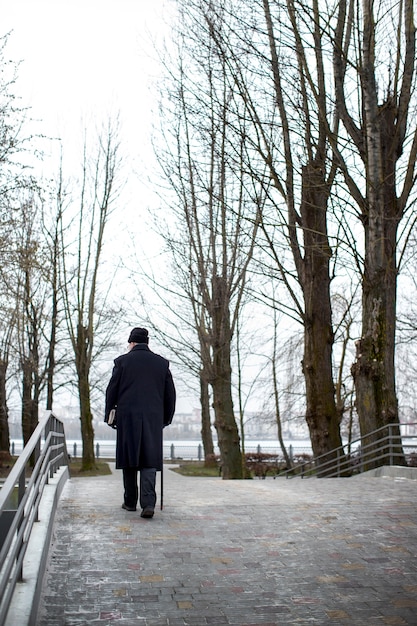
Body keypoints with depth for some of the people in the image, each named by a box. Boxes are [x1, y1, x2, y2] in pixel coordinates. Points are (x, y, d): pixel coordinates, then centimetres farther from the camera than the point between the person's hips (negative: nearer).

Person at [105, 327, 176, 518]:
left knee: (129, 459, 10)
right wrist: (166, 418, 19)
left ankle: (130, 502, 18)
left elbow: (111, 391, 1)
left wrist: (108, 414, 12)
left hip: (127, 417, -1)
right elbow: (170, 394, 10)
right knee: (149, 460, 1)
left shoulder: (122, 361, 1)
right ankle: (148, 503, -13)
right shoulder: (162, 363, 7)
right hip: (153, 418, 1)